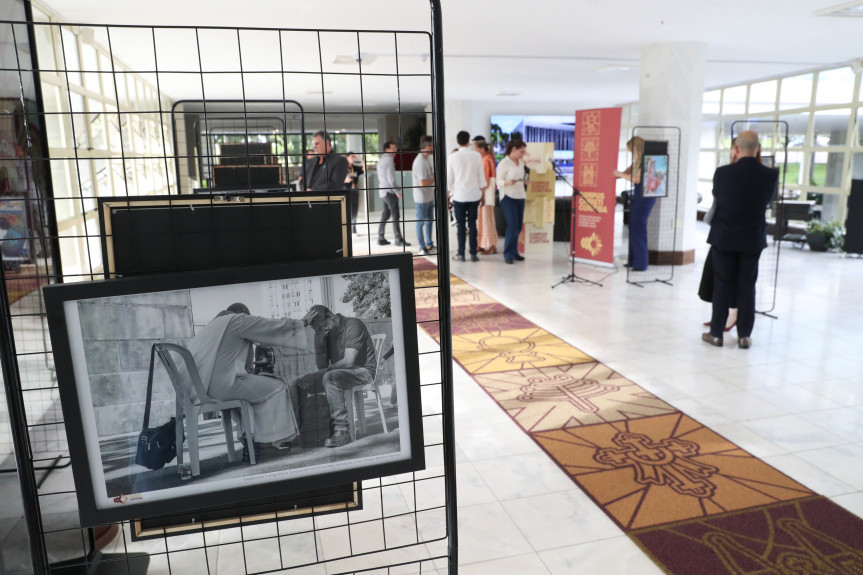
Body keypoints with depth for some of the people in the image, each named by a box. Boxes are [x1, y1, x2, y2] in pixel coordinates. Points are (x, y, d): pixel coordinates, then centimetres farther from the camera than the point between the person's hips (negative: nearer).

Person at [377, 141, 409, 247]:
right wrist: (397, 191, -11)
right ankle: (398, 239, -6)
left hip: (383, 191, 9)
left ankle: (381, 238, 14)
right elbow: (391, 178, -18)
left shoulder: (381, 160, 18)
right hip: (389, 192, -9)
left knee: (385, 215, 12)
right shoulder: (389, 160, -12)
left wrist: (396, 186, 18)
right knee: (395, 216, -7)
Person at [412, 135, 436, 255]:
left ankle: (429, 245, 31)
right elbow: (423, 183, -25)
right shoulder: (420, 162, -22)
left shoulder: (427, 159, 10)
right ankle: (423, 248, 12)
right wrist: (435, 178, -14)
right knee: (421, 222, 2)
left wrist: (435, 175, 5)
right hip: (422, 197, -10)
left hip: (429, 196, 10)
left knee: (429, 220, 18)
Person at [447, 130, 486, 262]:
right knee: (472, 224, 5)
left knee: (461, 225, 4)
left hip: (459, 195, -1)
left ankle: (461, 254, 6)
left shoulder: (453, 157, -4)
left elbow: (449, 178, 0)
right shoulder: (476, 156, 0)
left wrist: (448, 193, 10)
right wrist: (481, 192, 16)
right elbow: (481, 176, 5)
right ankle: (473, 254, 6)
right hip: (474, 194, 1)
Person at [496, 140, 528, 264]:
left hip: (520, 197, 7)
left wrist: (524, 194, 19)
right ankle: (508, 254, -3)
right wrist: (508, 182, -28)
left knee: (518, 226, 5)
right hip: (508, 197, -7)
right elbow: (499, 181, -10)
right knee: (512, 226, -12)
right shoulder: (504, 163, -8)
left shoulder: (521, 163, 14)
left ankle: (514, 252, 15)